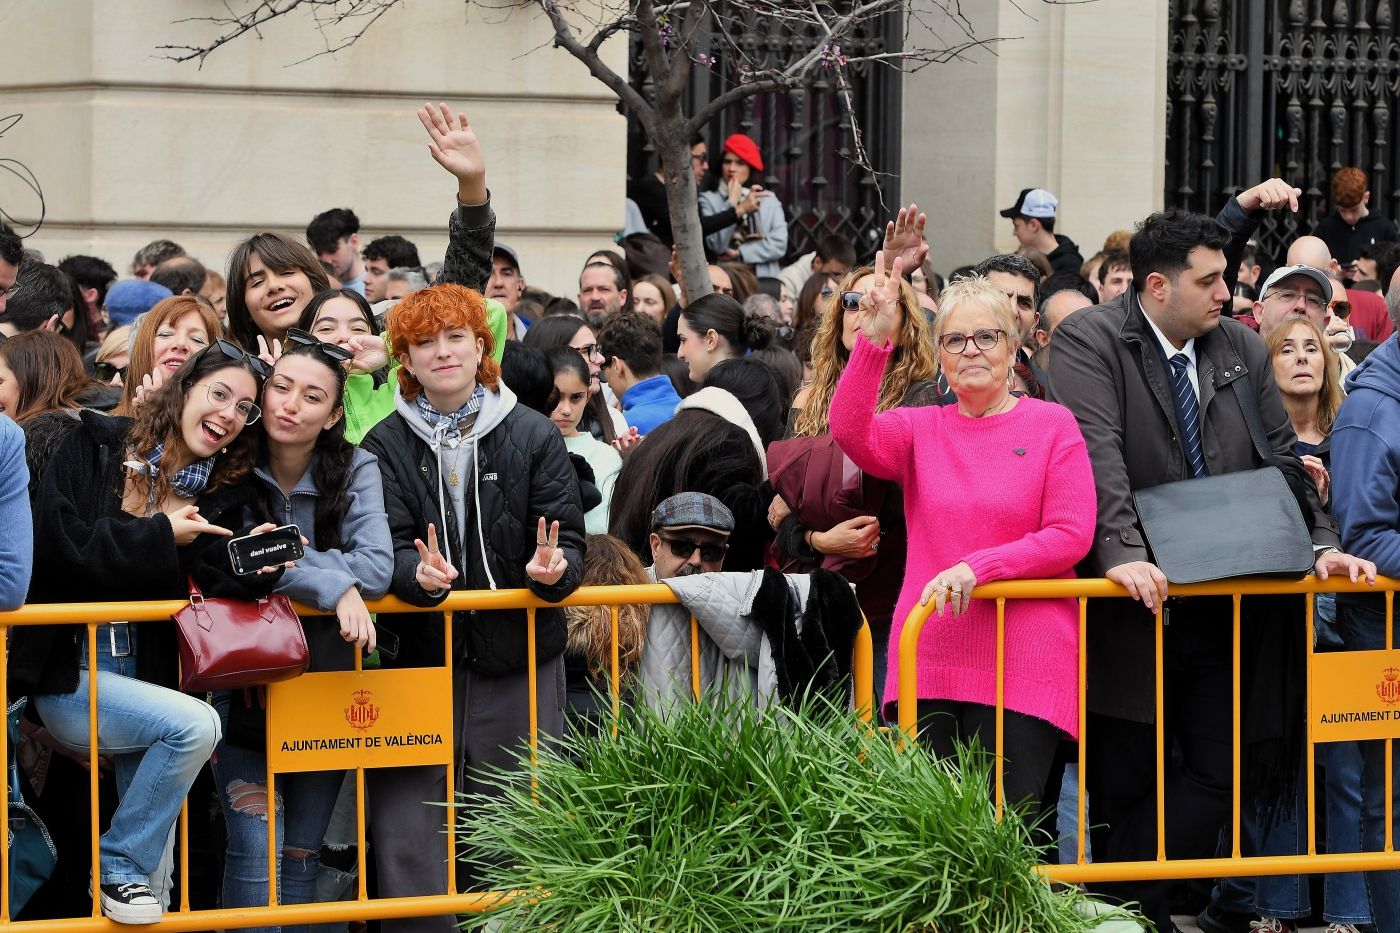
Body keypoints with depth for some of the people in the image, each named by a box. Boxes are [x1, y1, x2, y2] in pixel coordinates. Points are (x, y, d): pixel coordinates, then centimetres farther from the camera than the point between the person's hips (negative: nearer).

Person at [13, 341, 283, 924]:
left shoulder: (224, 498, 9)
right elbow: (54, 541, -16)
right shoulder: (96, 448, -2)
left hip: (145, 674, 5)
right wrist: (159, 538, -15)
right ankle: (119, 868, -10)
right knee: (195, 725, -27)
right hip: (68, 673, -5)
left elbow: (220, 579, -6)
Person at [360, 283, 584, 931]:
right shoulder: (385, 446, 5)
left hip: (520, 660, 0)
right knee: (407, 835, -5)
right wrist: (417, 574, -27)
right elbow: (384, 546, -5)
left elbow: (568, 539, 1)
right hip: (421, 655, 0)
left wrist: (554, 569, -22)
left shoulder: (534, 436, 4)